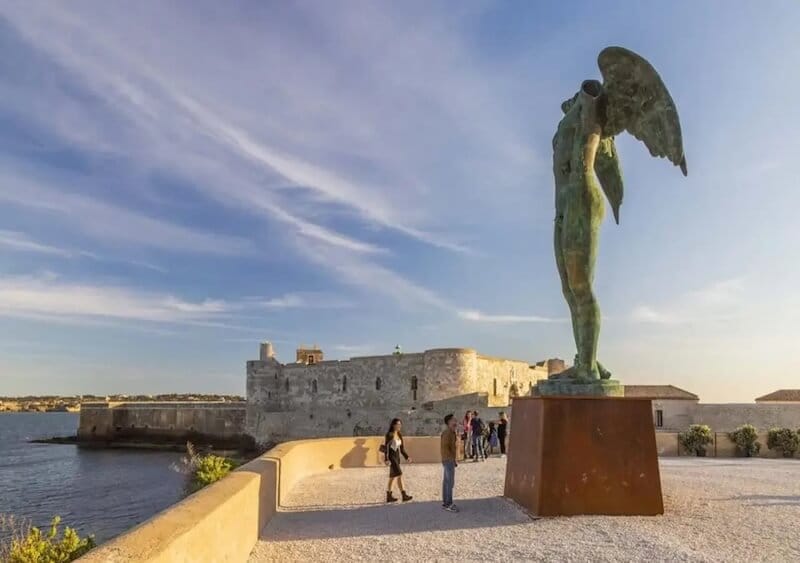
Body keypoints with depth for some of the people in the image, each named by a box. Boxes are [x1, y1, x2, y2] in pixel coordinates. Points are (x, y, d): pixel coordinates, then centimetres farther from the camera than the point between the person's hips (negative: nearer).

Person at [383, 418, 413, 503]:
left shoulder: (399, 435, 11)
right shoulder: (389, 435, -11)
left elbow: (401, 448, 15)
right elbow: (386, 447, -14)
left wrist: (407, 457, 7)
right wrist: (387, 459, -21)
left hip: (397, 457, 8)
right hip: (391, 457, -8)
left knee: (392, 477, 11)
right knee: (399, 475, -15)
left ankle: (389, 496, 17)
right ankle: (404, 495, -15)